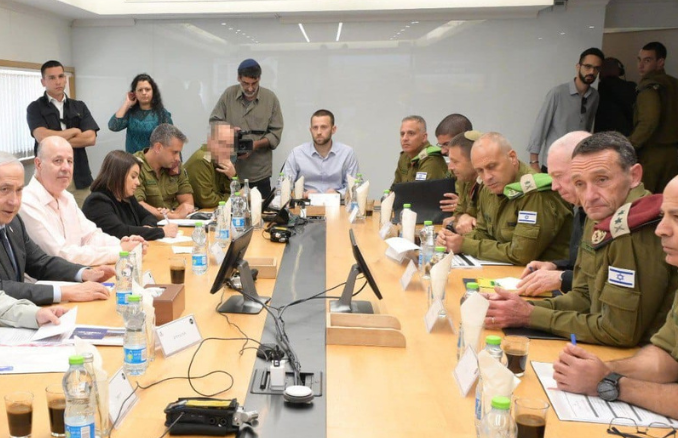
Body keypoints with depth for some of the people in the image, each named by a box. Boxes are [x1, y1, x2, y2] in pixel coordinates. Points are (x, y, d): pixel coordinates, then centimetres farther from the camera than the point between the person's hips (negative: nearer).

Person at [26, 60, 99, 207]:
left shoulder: (79, 107, 12)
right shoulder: (35, 108, 4)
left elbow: (90, 138, -1)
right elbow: (42, 137, -13)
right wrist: (75, 131, -3)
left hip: (80, 177, 3)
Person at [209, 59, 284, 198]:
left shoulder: (270, 98, 1)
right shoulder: (229, 94, 3)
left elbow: (276, 133, 1)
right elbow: (214, 122, 8)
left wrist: (256, 145, -15)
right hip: (230, 171, 1)